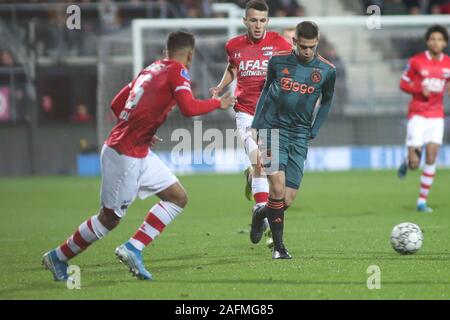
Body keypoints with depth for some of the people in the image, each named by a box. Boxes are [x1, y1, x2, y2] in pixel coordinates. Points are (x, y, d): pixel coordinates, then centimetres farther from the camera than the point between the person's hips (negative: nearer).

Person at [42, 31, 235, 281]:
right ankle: (59, 257, 15)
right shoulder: (178, 71, -10)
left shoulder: (151, 70, 13)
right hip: (125, 155, -9)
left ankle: (133, 249, 5)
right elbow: (189, 108, -26)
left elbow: (116, 104, 17)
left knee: (178, 198, 9)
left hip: (140, 154, 9)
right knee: (110, 218, 2)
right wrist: (218, 103, -10)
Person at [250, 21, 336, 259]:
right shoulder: (278, 61, -1)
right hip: (273, 129, -2)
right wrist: (255, 124, 10)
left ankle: (260, 214, 32)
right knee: (278, 186, -19)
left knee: (288, 199, -2)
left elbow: (326, 101, 17)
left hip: (299, 136, 2)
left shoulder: (327, 70, 0)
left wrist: (313, 131, 9)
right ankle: (278, 246, -6)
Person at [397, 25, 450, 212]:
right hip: (417, 114, -3)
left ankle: (422, 201, 4)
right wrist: (420, 89, -17)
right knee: (415, 163, -9)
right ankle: (408, 162, 30)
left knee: (431, 158, -6)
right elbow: (403, 84, 2)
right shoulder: (416, 61, -5)